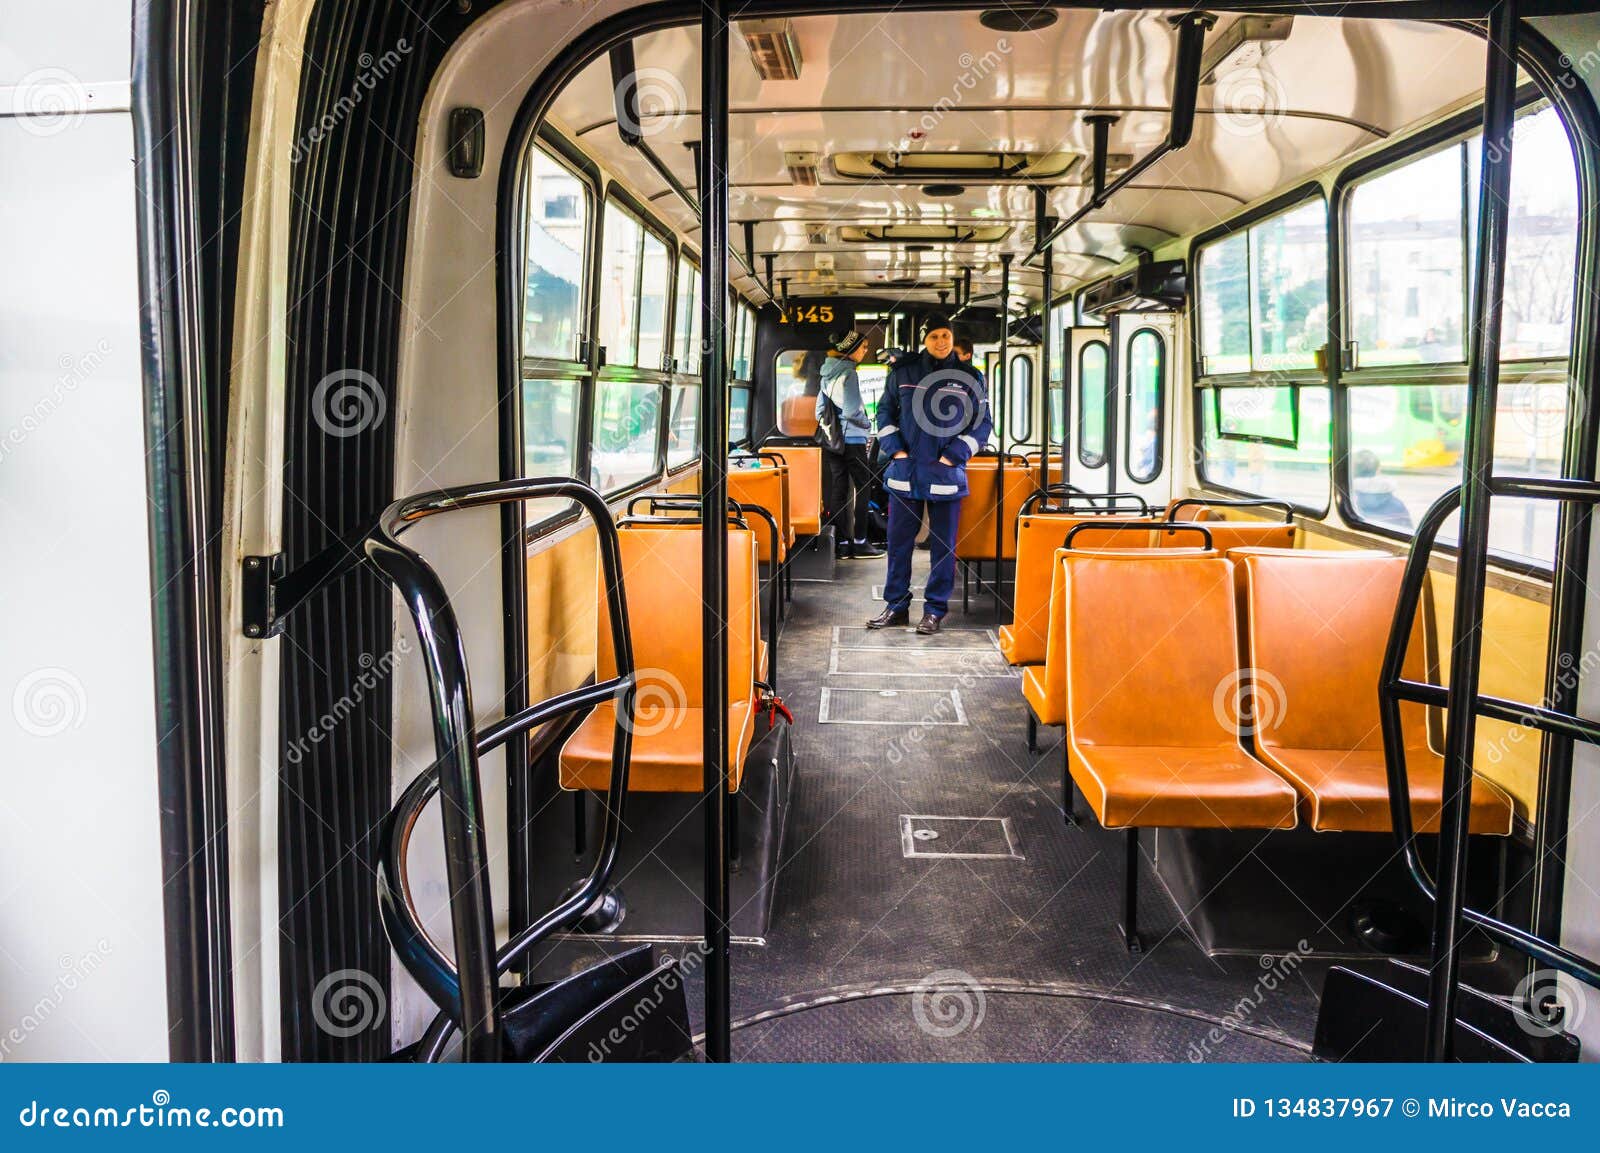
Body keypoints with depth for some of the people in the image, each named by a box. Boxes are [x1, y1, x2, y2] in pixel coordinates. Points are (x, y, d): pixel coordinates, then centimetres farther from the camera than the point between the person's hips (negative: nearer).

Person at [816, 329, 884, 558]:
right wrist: (867, 424, -5)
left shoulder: (828, 372, 12)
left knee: (838, 489, 7)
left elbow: (820, 409, 16)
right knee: (863, 487, 1)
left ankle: (842, 543, 8)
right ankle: (860, 542, 2)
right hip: (852, 439, -8)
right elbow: (852, 410, -21)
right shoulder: (848, 372, -14)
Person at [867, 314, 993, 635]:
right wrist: (895, 449, 0)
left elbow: (983, 423, 6)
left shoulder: (968, 378, 3)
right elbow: (885, 412, 13)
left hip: (946, 475, -1)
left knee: (944, 545, 4)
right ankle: (896, 606, 16)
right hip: (905, 471, 1)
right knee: (898, 541, 5)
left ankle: (935, 610, 13)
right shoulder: (903, 373, 5)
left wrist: (954, 455, -5)